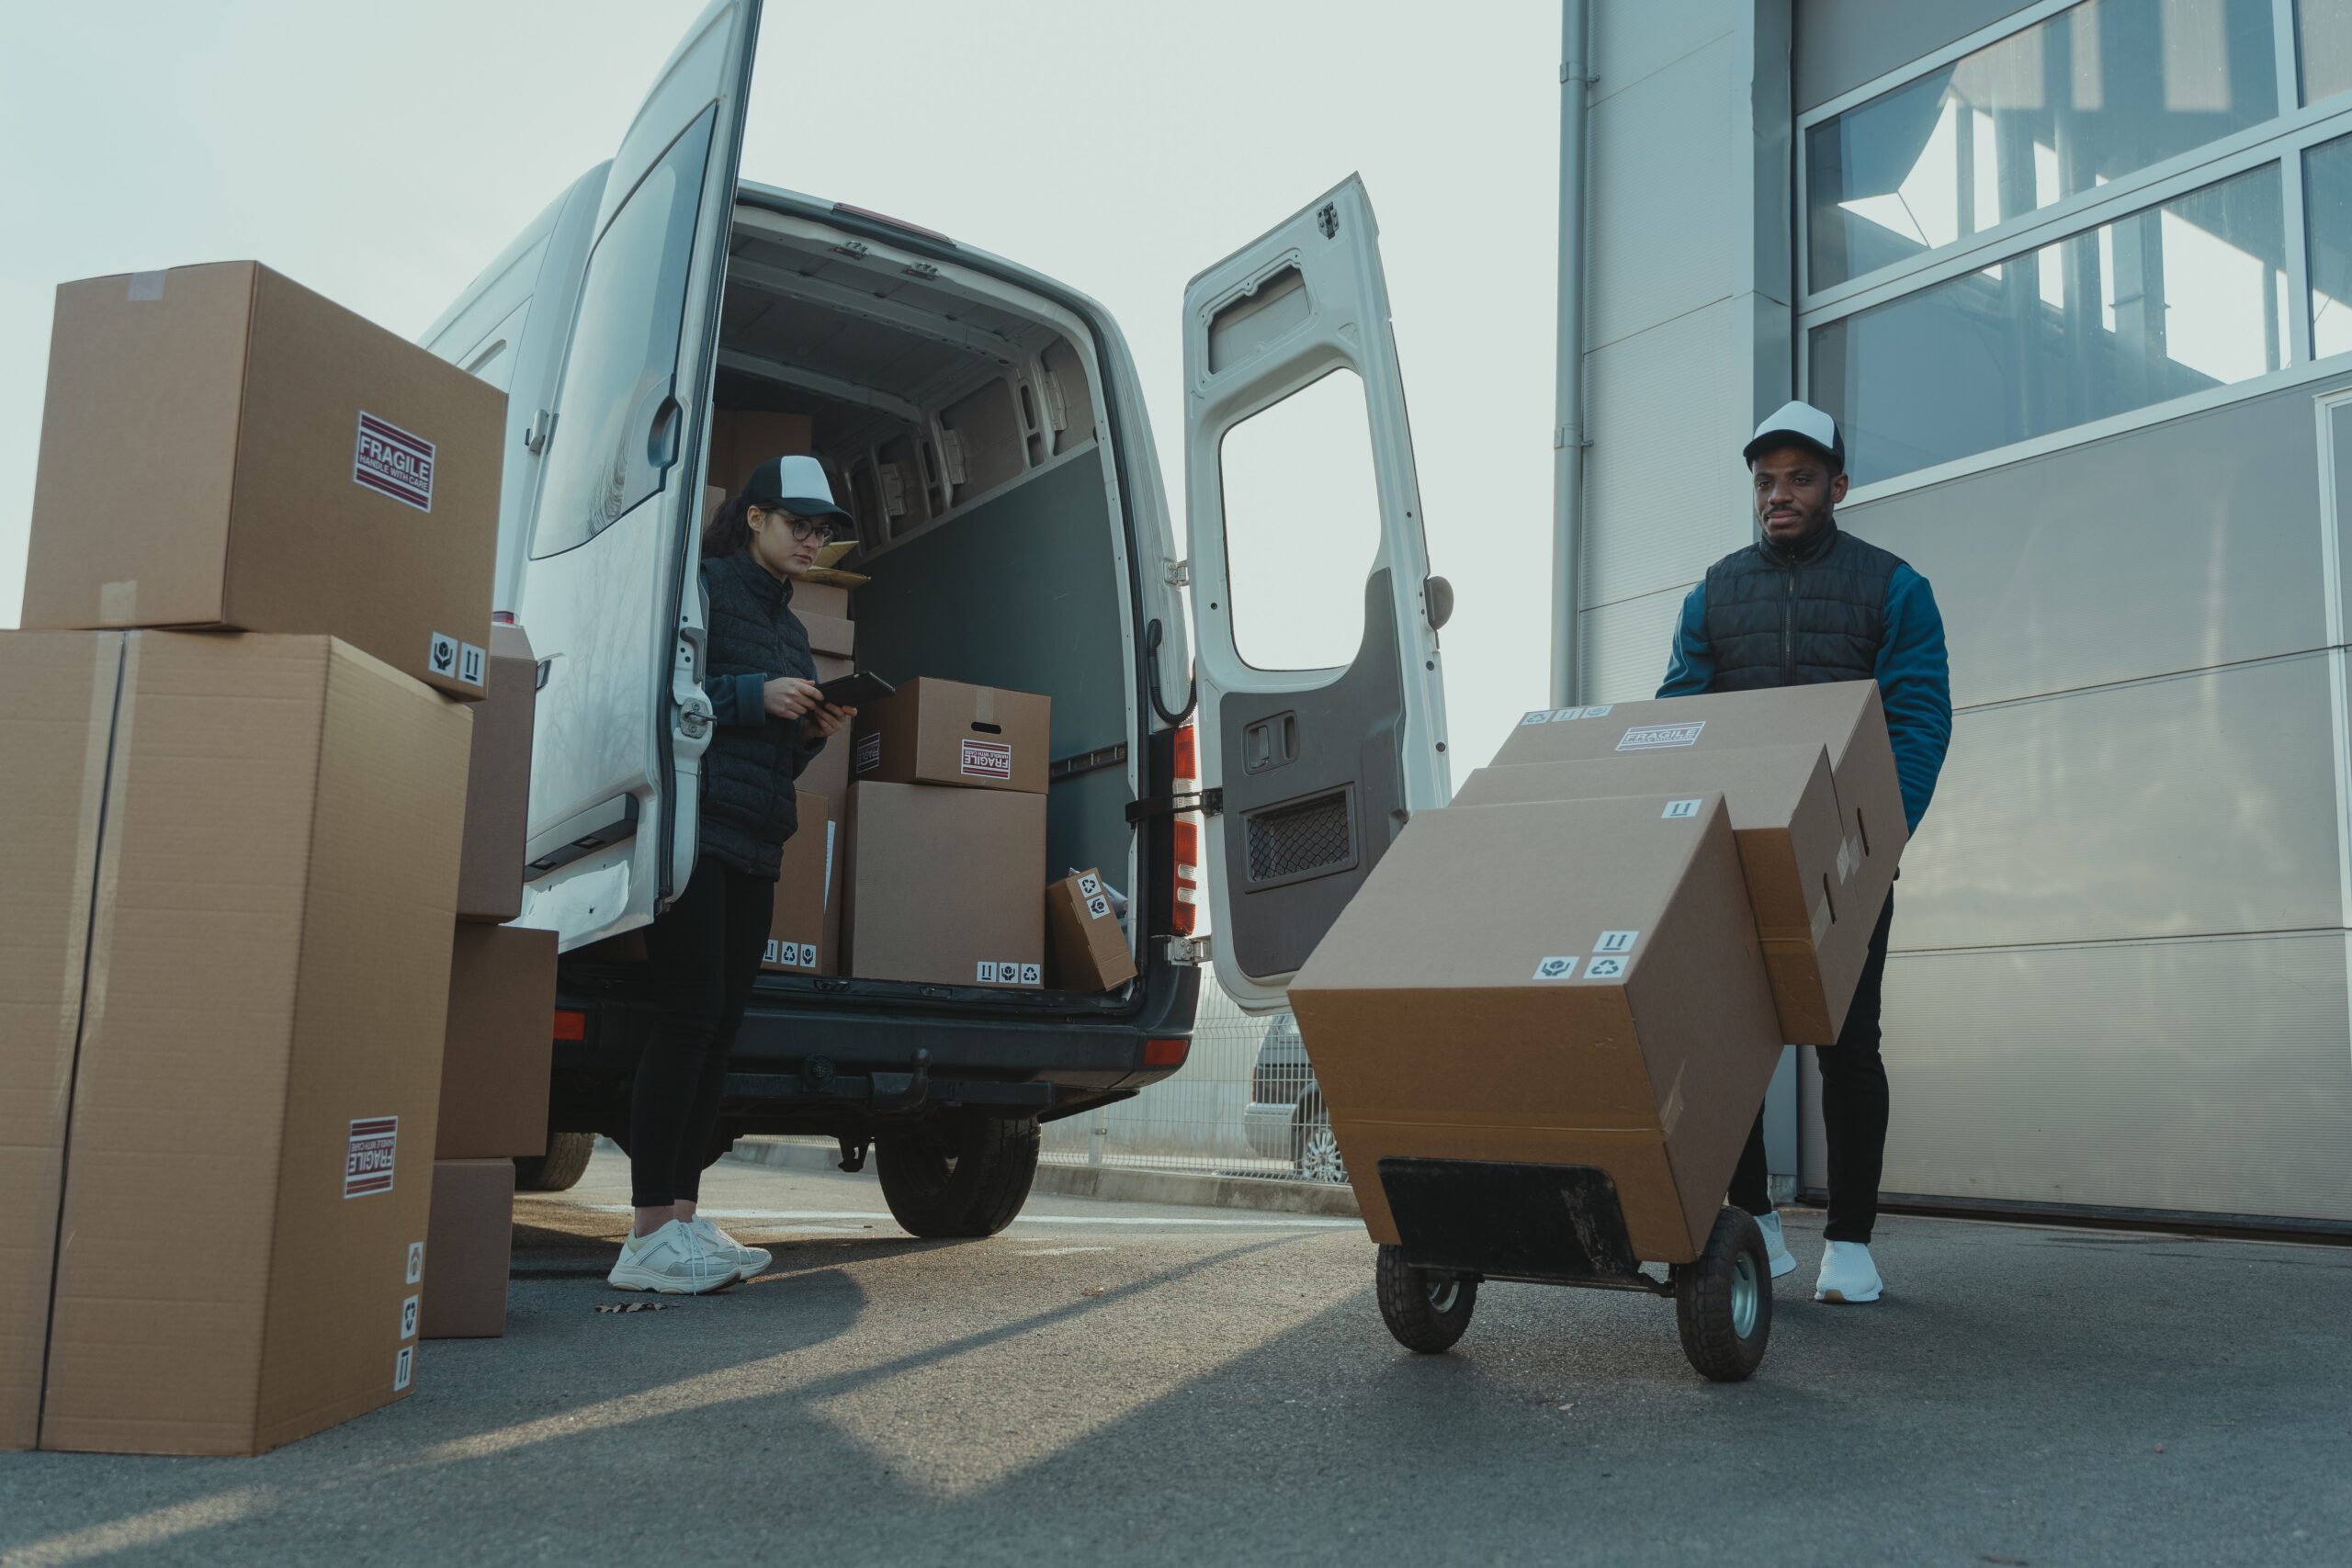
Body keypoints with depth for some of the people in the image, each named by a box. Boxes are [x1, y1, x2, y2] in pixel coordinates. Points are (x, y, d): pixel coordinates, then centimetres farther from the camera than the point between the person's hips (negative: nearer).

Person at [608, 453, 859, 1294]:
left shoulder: (789, 626, 24)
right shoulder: (702, 585, 0)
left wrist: (812, 733, 7)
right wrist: (755, 694, -14)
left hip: (754, 846, 8)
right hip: (694, 829, -8)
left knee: (720, 1026, 4)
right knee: (690, 1016, -12)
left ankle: (682, 1216, 7)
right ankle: (649, 1236, -10)